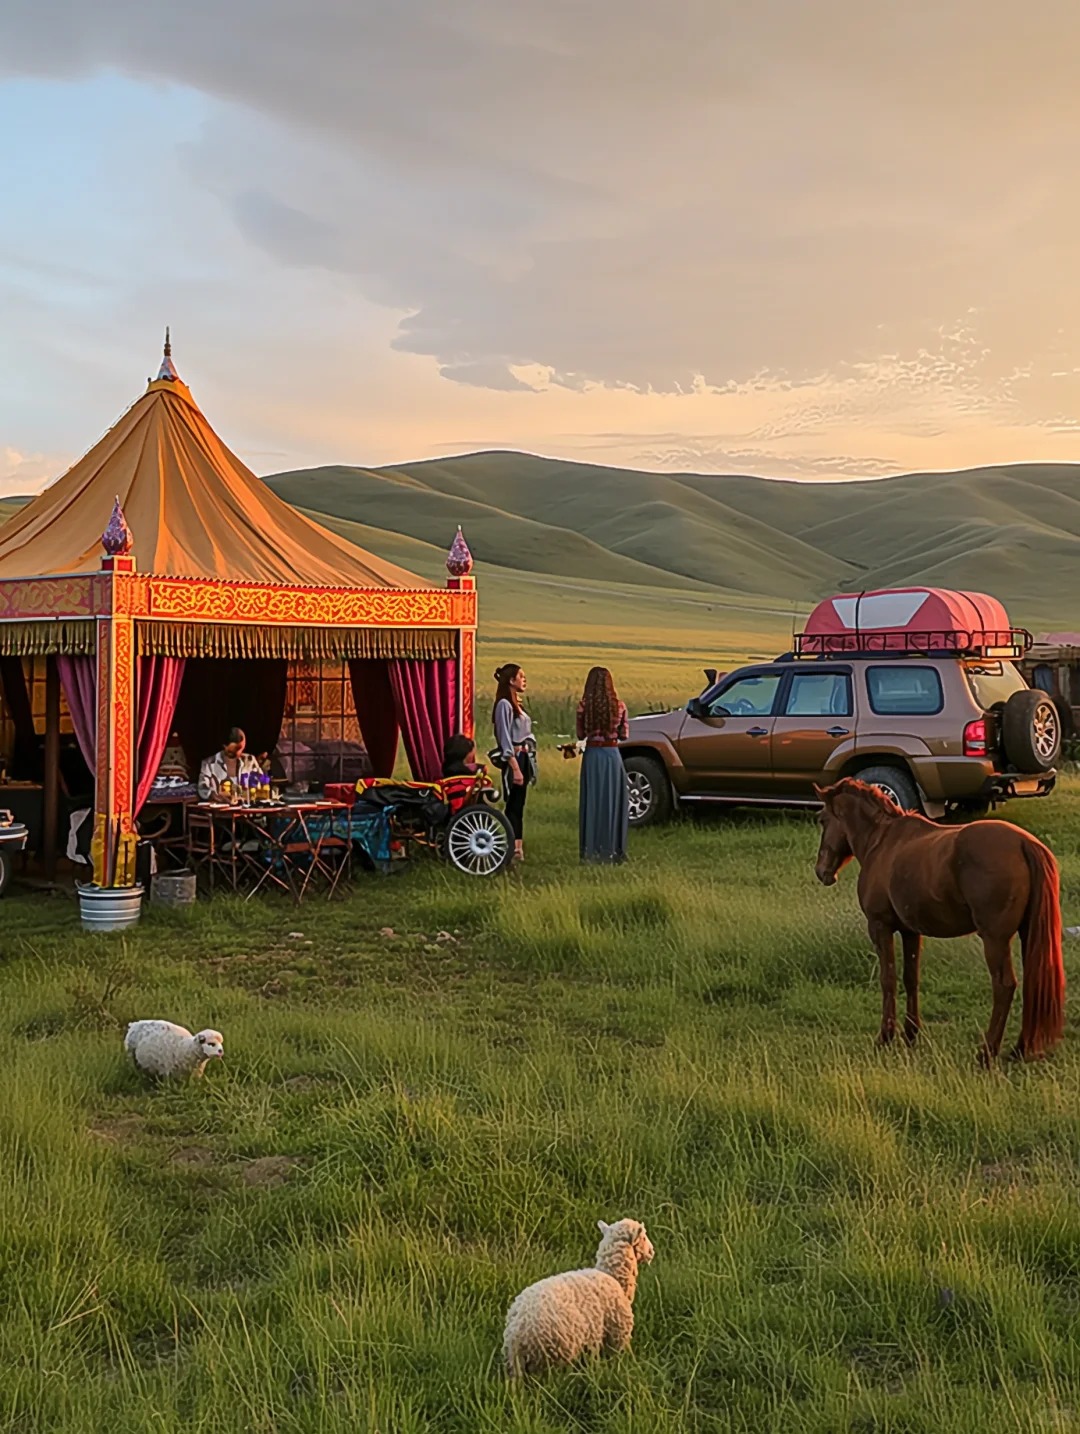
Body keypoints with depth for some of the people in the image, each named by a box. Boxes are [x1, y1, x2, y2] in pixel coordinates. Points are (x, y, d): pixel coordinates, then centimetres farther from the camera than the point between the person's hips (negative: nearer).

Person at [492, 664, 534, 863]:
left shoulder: (516, 703, 17)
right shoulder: (504, 704, -11)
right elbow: (505, 739, -15)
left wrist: (529, 764, 15)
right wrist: (515, 767, -20)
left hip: (523, 758, 9)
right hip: (514, 759, -9)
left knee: (518, 804, 8)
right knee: (514, 805, -8)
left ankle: (518, 846, 10)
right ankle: (514, 848, -7)